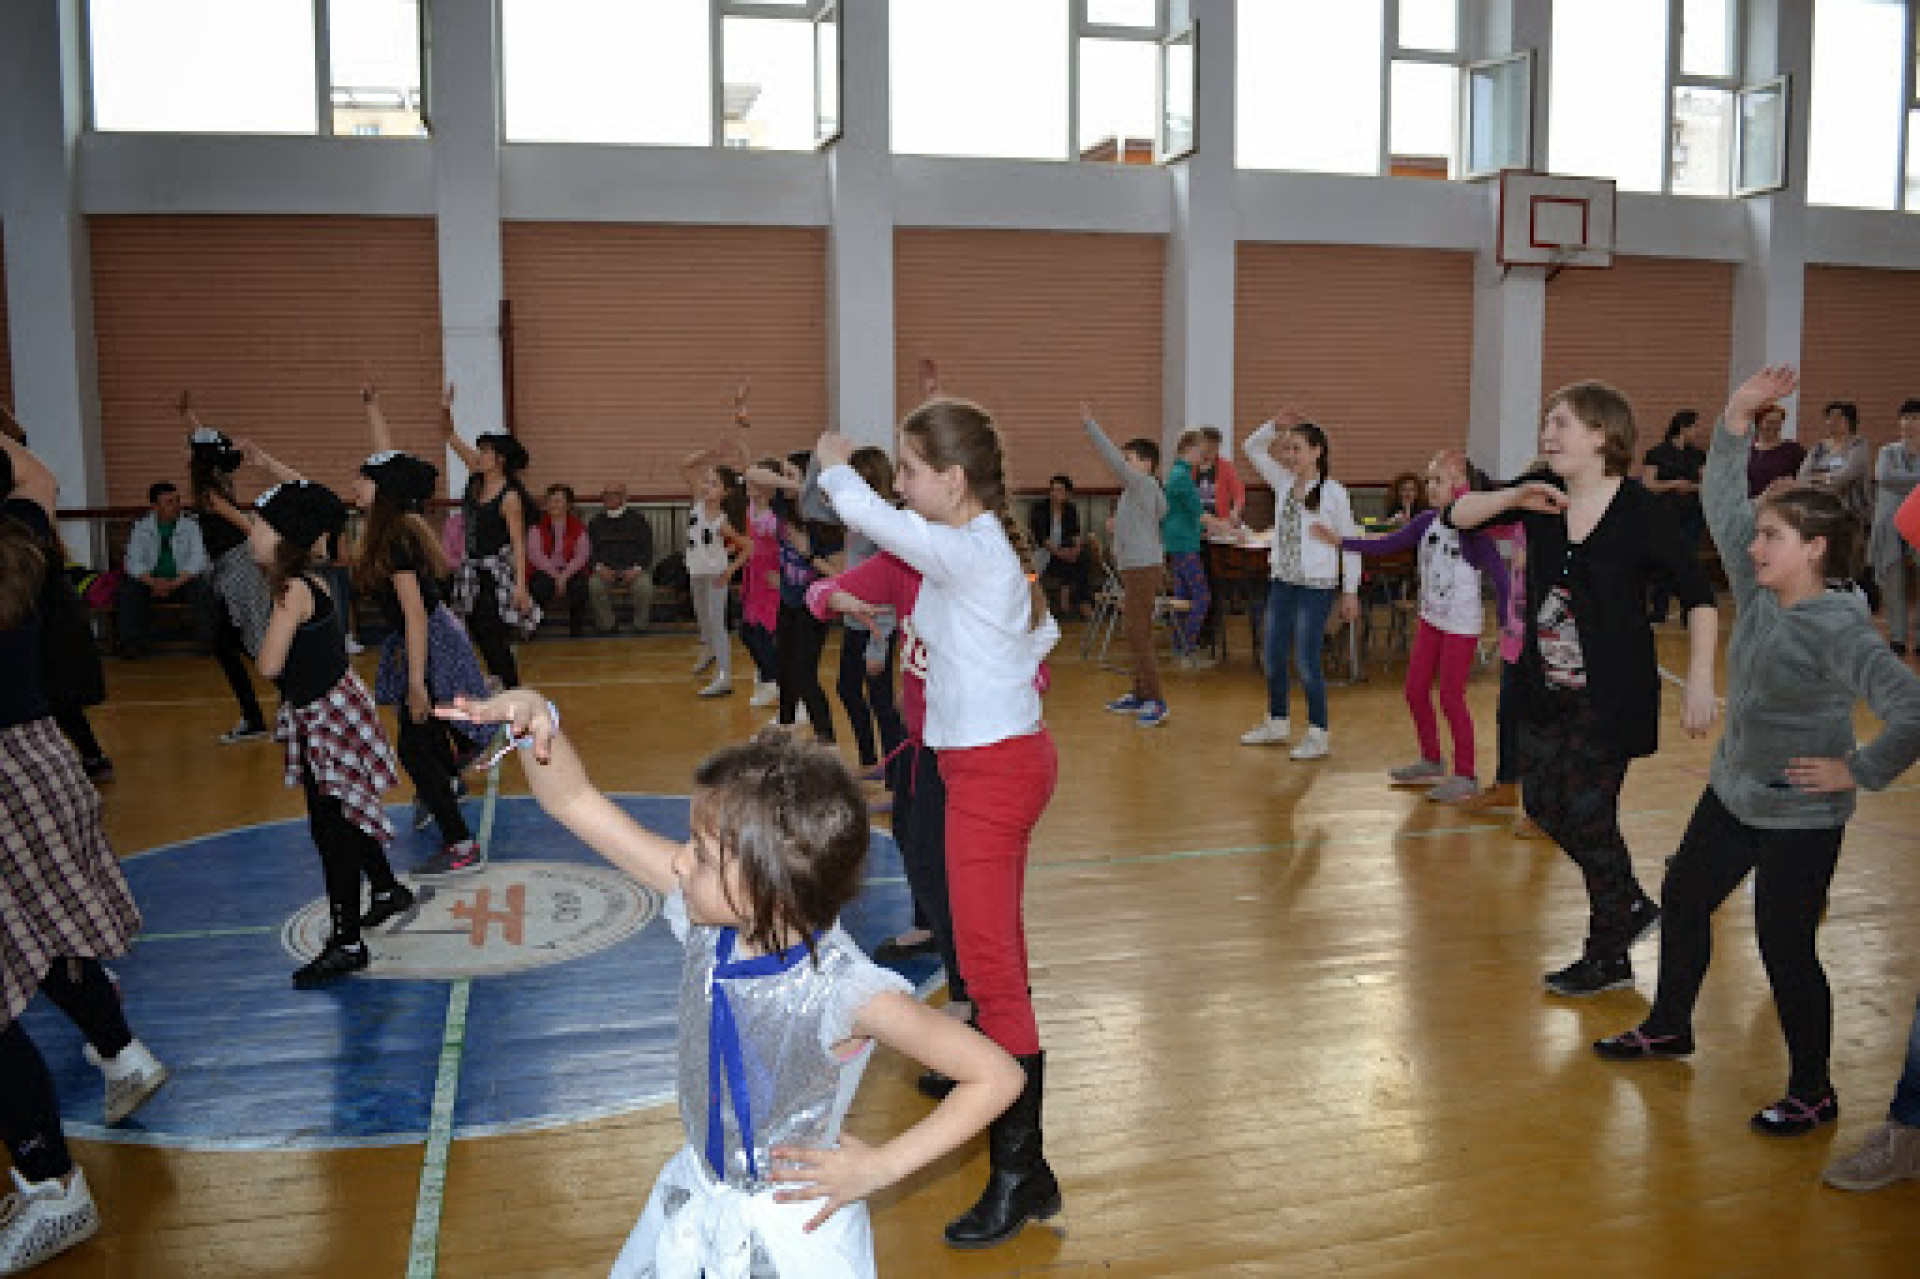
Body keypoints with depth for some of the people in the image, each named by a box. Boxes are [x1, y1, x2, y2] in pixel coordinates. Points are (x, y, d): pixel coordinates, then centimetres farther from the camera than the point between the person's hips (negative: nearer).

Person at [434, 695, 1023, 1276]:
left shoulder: (845, 992, -34)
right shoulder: (706, 915, -20)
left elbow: (998, 1076, -26)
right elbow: (577, 803, -14)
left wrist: (880, 1167, -20)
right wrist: (538, 723, -32)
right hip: (694, 1201, 5)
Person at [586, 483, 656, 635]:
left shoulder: (637, 519, 10)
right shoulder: (595, 523, 16)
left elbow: (647, 548, 4)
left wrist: (637, 568, -14)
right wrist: (599, 567, -11)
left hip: (633, 569, -2)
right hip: (606, 570, 2)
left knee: (644, 586, -33)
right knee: (594, 585, -31)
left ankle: (641, 625, -12)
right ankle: (606, 625, -14)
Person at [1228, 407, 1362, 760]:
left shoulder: (1333, 492, -8)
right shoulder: (1284, 483, 7)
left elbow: (1350, 542, -5)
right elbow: (1253, 447, 13)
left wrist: (1350, 592, -6)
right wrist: (1274, 426, -5)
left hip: (1316, 586, -6)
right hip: (1282, 582, 6)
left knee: (1306, 660, -5)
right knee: (1274, 657, 13)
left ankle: (1319, 734, 8)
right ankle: (1277, 723, 30)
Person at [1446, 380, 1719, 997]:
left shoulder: (1640, 512, -15)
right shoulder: (1540, 493, -1)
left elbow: (1698, 596, -11)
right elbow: (1457, 515, -1)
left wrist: (1700, 681, -17)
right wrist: (1512, 498, -20)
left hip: (1611, 694, -6)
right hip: (1546, 686, 6)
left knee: (1589, 816, -1)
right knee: (1543, 803, 12)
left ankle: (1609, 956, 21)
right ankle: (1632, 906, 35)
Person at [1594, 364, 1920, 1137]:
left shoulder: (1840, 630, -25)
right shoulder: (1760, 595, -2)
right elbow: (1723, 506, 5)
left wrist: (1858, 772, -22)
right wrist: (1737, 420, -2)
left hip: (1799, 818, -8)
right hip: (1732, 794, 9)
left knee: (1785, 947, 2)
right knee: (1683, 900, 19)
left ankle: (1812, 1095, 22)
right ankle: (1668, 1028, 40)